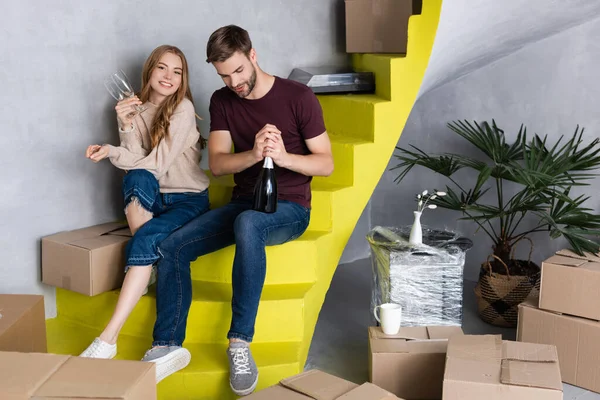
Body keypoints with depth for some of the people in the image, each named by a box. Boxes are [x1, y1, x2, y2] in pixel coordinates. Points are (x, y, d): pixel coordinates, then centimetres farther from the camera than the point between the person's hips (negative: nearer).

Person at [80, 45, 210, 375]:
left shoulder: (182, 108, -10)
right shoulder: (136, 109, 5)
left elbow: (158, 164, -17)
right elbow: (138, 167, -6)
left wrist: (111, 152, -12)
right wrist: (125, 126, -20)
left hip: (188, 199, -4)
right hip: (151, 199, 4)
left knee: (146, 239, -32)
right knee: (137, 179, -32)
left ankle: (108, 339, -35)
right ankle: (143, 272, -20)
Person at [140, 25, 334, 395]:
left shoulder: (299, 97, -9)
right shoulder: (222, 101, 4)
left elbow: (326, 164, -8)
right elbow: (217, 165, -6)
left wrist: (284, 157, -28)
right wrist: (253, 155, -27)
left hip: (289, 208, -5)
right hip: (244, 203, 5)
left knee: (247, 224, -40)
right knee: (172, 246, -16)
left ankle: (240, 343, -31)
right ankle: (168, 347, -9)